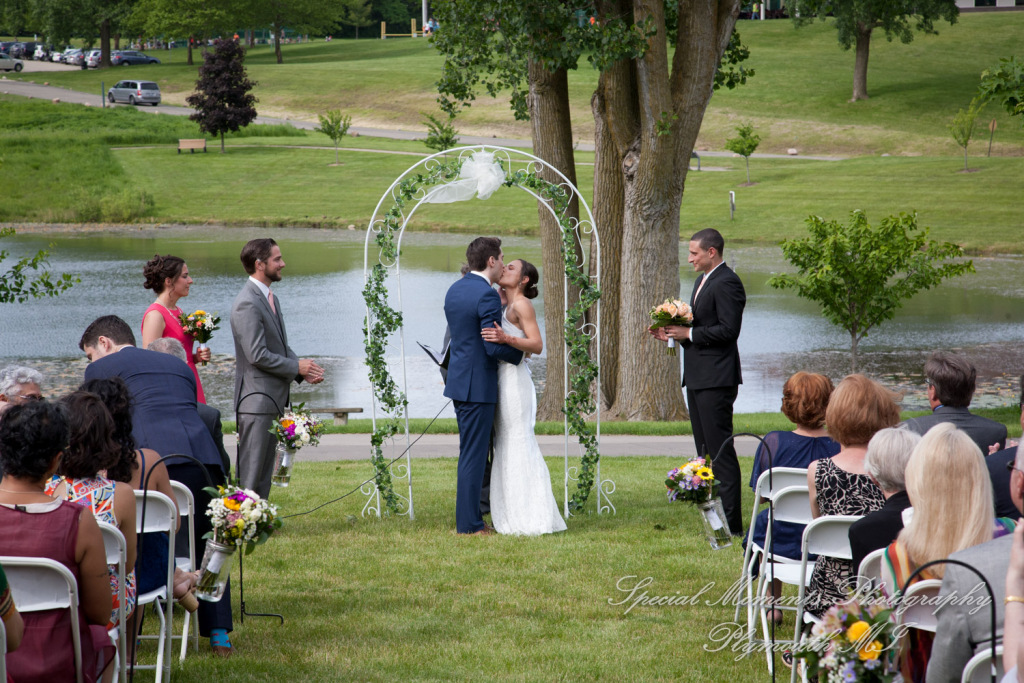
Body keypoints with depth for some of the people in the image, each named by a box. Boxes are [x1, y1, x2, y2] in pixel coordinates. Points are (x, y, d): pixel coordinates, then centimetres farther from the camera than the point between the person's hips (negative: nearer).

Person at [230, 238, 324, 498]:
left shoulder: (270, 298, 15)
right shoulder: (247, 303, -17)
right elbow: (258, 355, -21)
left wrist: (304, 369, 4)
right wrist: (296, 367, -10)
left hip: (273, 399, 10)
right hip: (256, 399, -10)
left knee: (264, 471, 12)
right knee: (250, 472, -8)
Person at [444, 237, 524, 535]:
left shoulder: (454, 290, 10)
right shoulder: (487, 295, -17)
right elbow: (494, 346, -20)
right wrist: (521, 352, -3)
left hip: (458, 380, 9)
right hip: (478, 385, -9)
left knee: (470, 452, 15)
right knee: (473, 455, -4)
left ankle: (470, 519, 19)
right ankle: (468, 524, 0)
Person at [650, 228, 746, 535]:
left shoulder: (727, 283, -13)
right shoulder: (703, 281, 19)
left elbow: (728, 330, -21)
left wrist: (689, 334, -17)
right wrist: (674, 332, 7)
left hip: (716, 379, -11)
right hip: (697, 378, 11)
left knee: (720, 451, -10)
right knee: (705, 451, 13)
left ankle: (731, 523, -8)